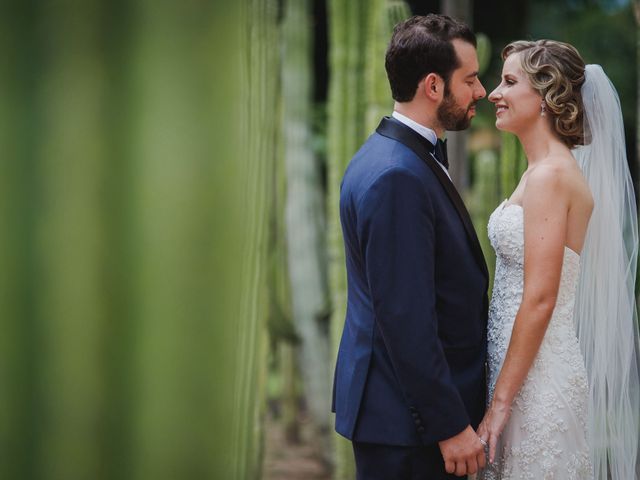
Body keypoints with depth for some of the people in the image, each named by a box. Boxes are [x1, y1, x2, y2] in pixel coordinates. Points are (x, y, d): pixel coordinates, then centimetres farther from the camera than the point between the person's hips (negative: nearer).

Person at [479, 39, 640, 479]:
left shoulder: (551, 175, -17)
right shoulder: (541, 170, 12)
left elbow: (539, 300, -20)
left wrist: (500, 401, -18)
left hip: (538, 377, -9)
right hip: (526, 367, 9)